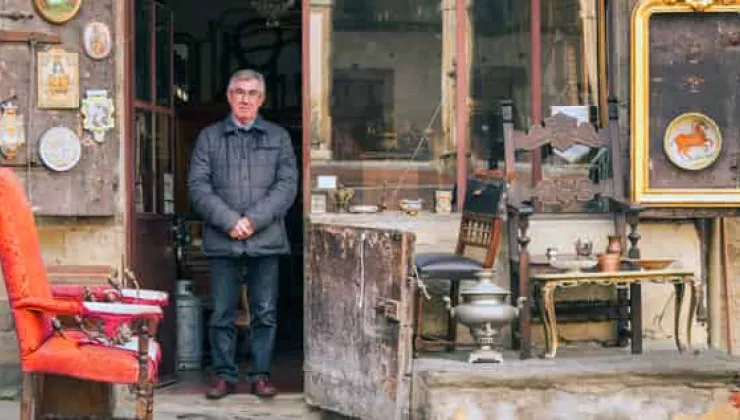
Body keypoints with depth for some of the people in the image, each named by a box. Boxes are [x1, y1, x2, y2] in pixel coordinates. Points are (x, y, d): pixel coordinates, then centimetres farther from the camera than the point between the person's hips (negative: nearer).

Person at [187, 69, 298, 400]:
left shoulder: (278, 137, 9)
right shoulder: (209, 137, 8)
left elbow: (287, 185, 0)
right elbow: (198, 186, 0)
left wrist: (254, 220, -11)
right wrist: (229, 221, -12)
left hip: (266, 240, 0)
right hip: (222, 240, 0)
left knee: (265, 313, 5)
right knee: (222, 313, 4)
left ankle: (261, 374, 14)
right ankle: (224, 375, 13)